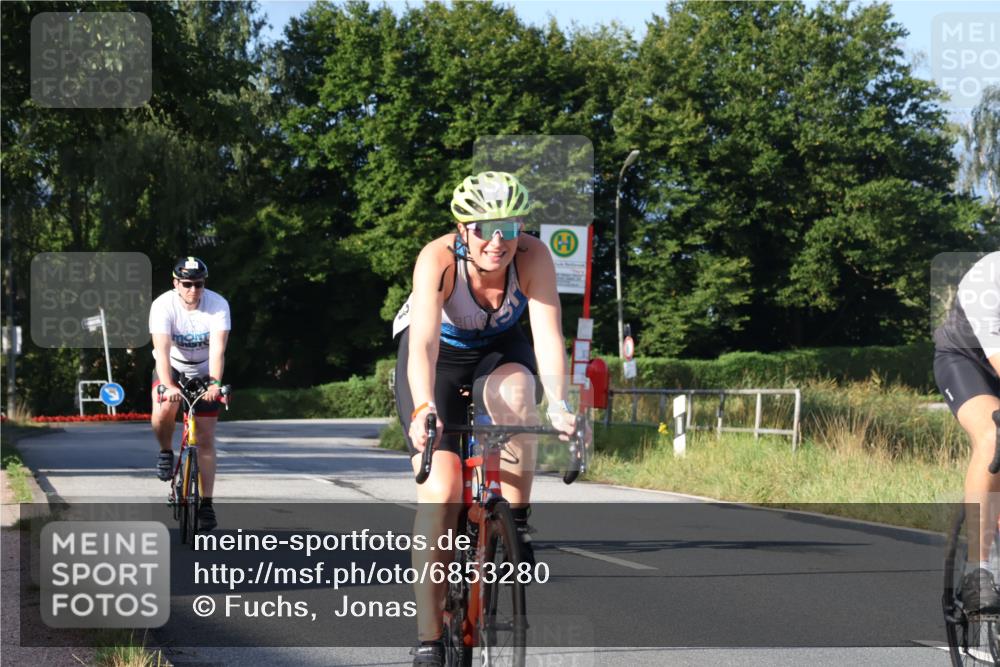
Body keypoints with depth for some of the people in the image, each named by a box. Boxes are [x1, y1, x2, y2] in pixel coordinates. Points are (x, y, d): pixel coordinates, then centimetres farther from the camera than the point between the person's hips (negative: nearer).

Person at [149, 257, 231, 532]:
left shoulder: (218, 305, -23)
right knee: (164, 408, -32)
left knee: (206, 439, -4)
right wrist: (168, 385, -51)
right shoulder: (163, 306, -25)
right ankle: (166, 452, -1)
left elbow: (217, 349, -32)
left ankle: (206, 504, 0)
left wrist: (215, 383, -49)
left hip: (203, 373, 1)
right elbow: (162, 350, -35)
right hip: (171, 368, -1)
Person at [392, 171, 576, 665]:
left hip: (499, 347, 2)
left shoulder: (533, 258, -28)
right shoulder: (438, 259, -33)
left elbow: (548, 335, -35)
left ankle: (516, 523, -16)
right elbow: (423, 341, -44)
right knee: (440, 490, -15)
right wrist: (423, 408, -59)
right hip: (440, 352, -2)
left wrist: (558, 406, -50)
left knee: (513, 393, -36)